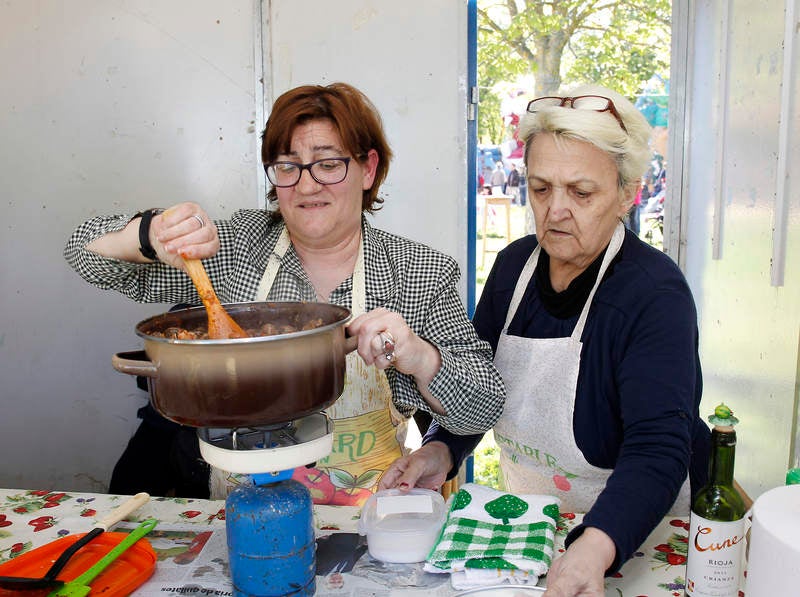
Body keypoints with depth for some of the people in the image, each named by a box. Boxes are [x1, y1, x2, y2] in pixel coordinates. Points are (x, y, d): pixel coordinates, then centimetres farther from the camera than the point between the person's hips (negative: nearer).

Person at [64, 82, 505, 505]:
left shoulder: (422, 275, -4)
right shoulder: (232, 246, 0)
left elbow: (483, 411, -6)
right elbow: (87, 251, 1)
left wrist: (418, 357, -25)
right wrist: (154, 235, -20)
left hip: (365, 513, -1)